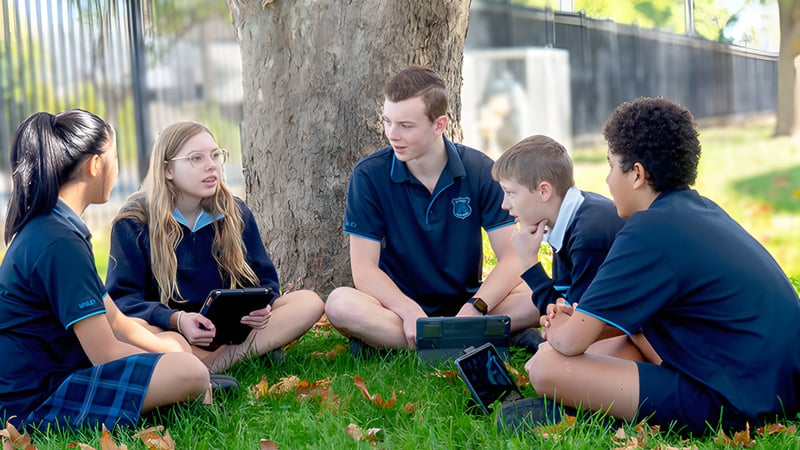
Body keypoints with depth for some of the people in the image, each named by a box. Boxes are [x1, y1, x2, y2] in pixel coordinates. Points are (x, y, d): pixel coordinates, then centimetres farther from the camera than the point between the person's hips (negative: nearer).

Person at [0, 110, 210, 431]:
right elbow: (106, 353, -21)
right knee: (189, 372, -22)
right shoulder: (59, 243, -21)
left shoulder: (46, 228, 12)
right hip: (33, 401, -11)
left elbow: (114, 321, 15)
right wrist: (177, 360, -6)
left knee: (175, 345, 18)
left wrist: (174, 351, 7)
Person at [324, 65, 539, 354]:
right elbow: (364, 269, -11)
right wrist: (410, 312, -28)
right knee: (340, 304, -32)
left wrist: (474, 309, -27)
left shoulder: (479, 170, -5)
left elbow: (512, 258, -9)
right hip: (399, 305, -1)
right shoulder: (369, 175, -7)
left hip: (464, 302, 1)